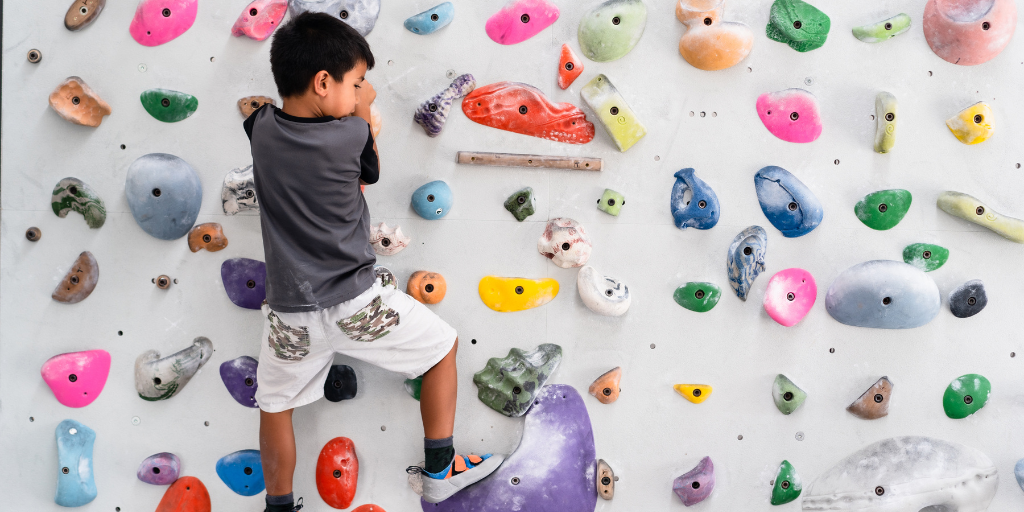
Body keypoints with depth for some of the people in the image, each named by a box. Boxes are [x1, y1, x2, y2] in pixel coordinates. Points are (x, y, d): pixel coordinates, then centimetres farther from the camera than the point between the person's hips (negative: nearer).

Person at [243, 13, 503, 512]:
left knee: (275, 405, 23)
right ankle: (440, 469, 26)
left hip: (291, 317, 3)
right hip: (359, 305, -3)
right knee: (443, 345, 19)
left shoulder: (261, 129, -4)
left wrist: (349, 109, 22)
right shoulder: (351, 134, -14)